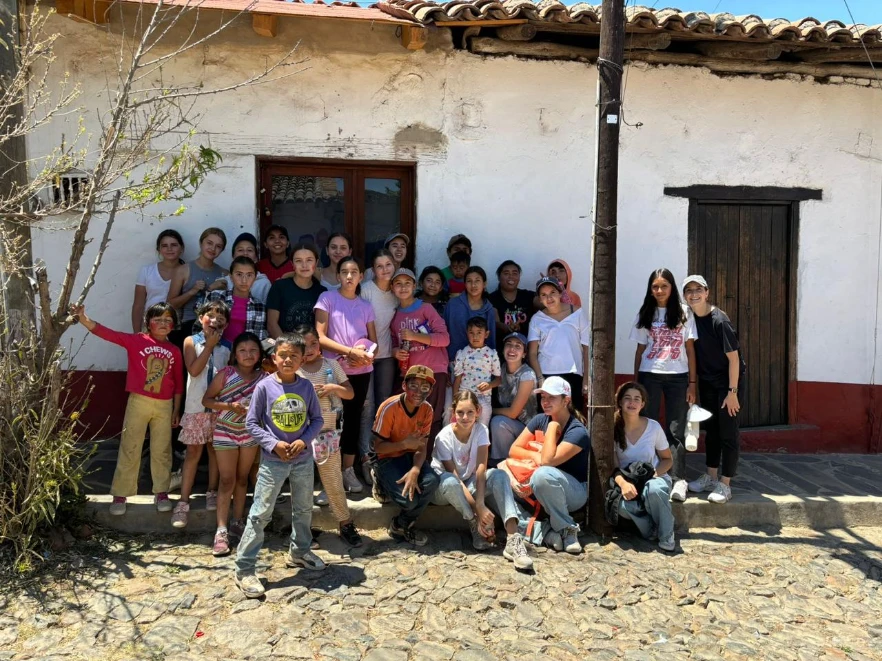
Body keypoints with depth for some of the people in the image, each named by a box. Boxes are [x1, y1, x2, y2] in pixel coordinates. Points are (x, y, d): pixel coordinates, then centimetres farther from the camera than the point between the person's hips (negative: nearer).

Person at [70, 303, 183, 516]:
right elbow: (107, 333, -13)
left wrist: (176, 410, 10)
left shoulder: (175, 351, 4)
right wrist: (83, 319, -28)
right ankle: (120, 494, 14)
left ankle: (161, 492, 22)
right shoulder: (136, 341, -3)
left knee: (161, 451, 10)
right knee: (129, 449, 4)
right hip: (138, 402, -2)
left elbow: (178, 383, 9)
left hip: (164, 405, 2)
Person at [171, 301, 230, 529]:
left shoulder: (226, 348, 6)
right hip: (196, 406, -2)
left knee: (215, 450, 10)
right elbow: (193, 370, -14)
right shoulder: (191, 342, 0)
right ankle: (183, 503, 3)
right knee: (193, 452, -1)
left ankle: (212, 493, 25)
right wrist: (209, 346, -11)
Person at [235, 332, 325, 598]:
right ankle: (244, 569, 9)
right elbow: (251, 422, -7)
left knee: (304, 509, 20)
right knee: (260, 514, -1)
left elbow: (317, 419, 3)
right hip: (273, 460, -4)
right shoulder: (264, 386, -11)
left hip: (303, 459, 4)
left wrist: (304, 440, -13)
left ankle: (299, 552, 43)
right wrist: (274, 444, -17)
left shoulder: (306, 386, -3)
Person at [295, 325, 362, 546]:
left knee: (334, 482, 10)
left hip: (328, 433, 2)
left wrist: (333, 388, -11)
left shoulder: (331, 365, 3)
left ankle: (345, 524, 23)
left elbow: (350, 393, 5)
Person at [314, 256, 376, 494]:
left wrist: (366, 354, -11)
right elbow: (319, 336, -9)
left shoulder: (365, 306, 11)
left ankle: (349, 470, 21)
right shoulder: (327, 299, -1)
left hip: (361, 371, 4)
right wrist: (350, 352, -17)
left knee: (353, 418, 10)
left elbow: (373, 341, 12)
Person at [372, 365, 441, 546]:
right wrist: (404, 444, -33)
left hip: (411, 456, 5)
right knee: (409, 499, -26)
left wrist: (415, 470, -27)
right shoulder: (389, 407, -22)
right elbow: (378, 446, -17)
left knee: (431, 482, -26)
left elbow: (422, 447, -7)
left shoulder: (427, 409, -8)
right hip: (388, 458, -5)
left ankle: (402, 526, -2)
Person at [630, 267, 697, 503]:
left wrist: (692, 382, -1)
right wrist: (635, 382, 5)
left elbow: (690, 349, 3)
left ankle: (679, 481, 2)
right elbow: (640, 349, 9)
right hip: (649, 376, 1)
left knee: (676, 431, -1)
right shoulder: (645, 314, 7)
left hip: (677, 377, -1)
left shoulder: (684, 313, 3)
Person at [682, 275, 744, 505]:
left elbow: (733, 357, -19)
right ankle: (711, 477, 27)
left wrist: (732, 391, -18)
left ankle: (725, 485, 7)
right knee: (710, 429, 15)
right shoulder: (690, 318, -2)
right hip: (706, 381, 7)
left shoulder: (719, 320, -21)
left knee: (727, 432, -1)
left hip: (725, 381, -7)